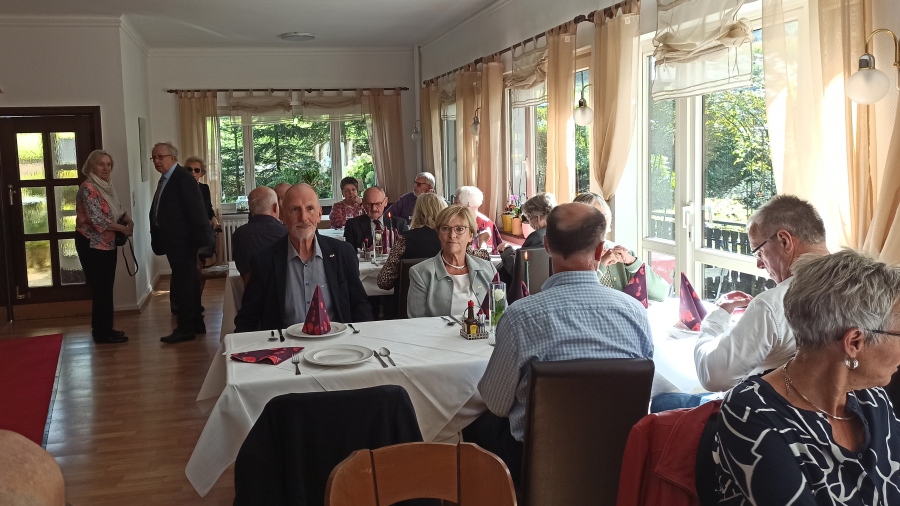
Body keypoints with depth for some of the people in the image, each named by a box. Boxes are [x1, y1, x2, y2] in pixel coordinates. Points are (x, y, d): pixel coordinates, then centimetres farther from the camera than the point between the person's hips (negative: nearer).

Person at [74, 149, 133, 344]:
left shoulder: (107, 186, 10)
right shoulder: (88, 188, -17)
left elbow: (118, 209, 18)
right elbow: (97, 220, -25)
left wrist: (128, 220, -4)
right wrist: (123, 228, -16)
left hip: (107, 243, 9)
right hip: (91, 244, -9)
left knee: (106, 287, 13)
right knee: (100, 288, -3)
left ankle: (105, 329, 22)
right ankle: (102, 333, 4)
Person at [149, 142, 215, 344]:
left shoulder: (183, 178, -14)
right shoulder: (166, 179, 14)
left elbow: (195, 210, -19)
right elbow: (160, 212, 16)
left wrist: (201, 240, -21)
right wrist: (158, 240, 13)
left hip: (183, 241, -10)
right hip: (173, 241, 10)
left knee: (184, 283, -5)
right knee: (187, 282, 15)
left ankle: (186, 328, 1)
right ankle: (196, 323, 24)